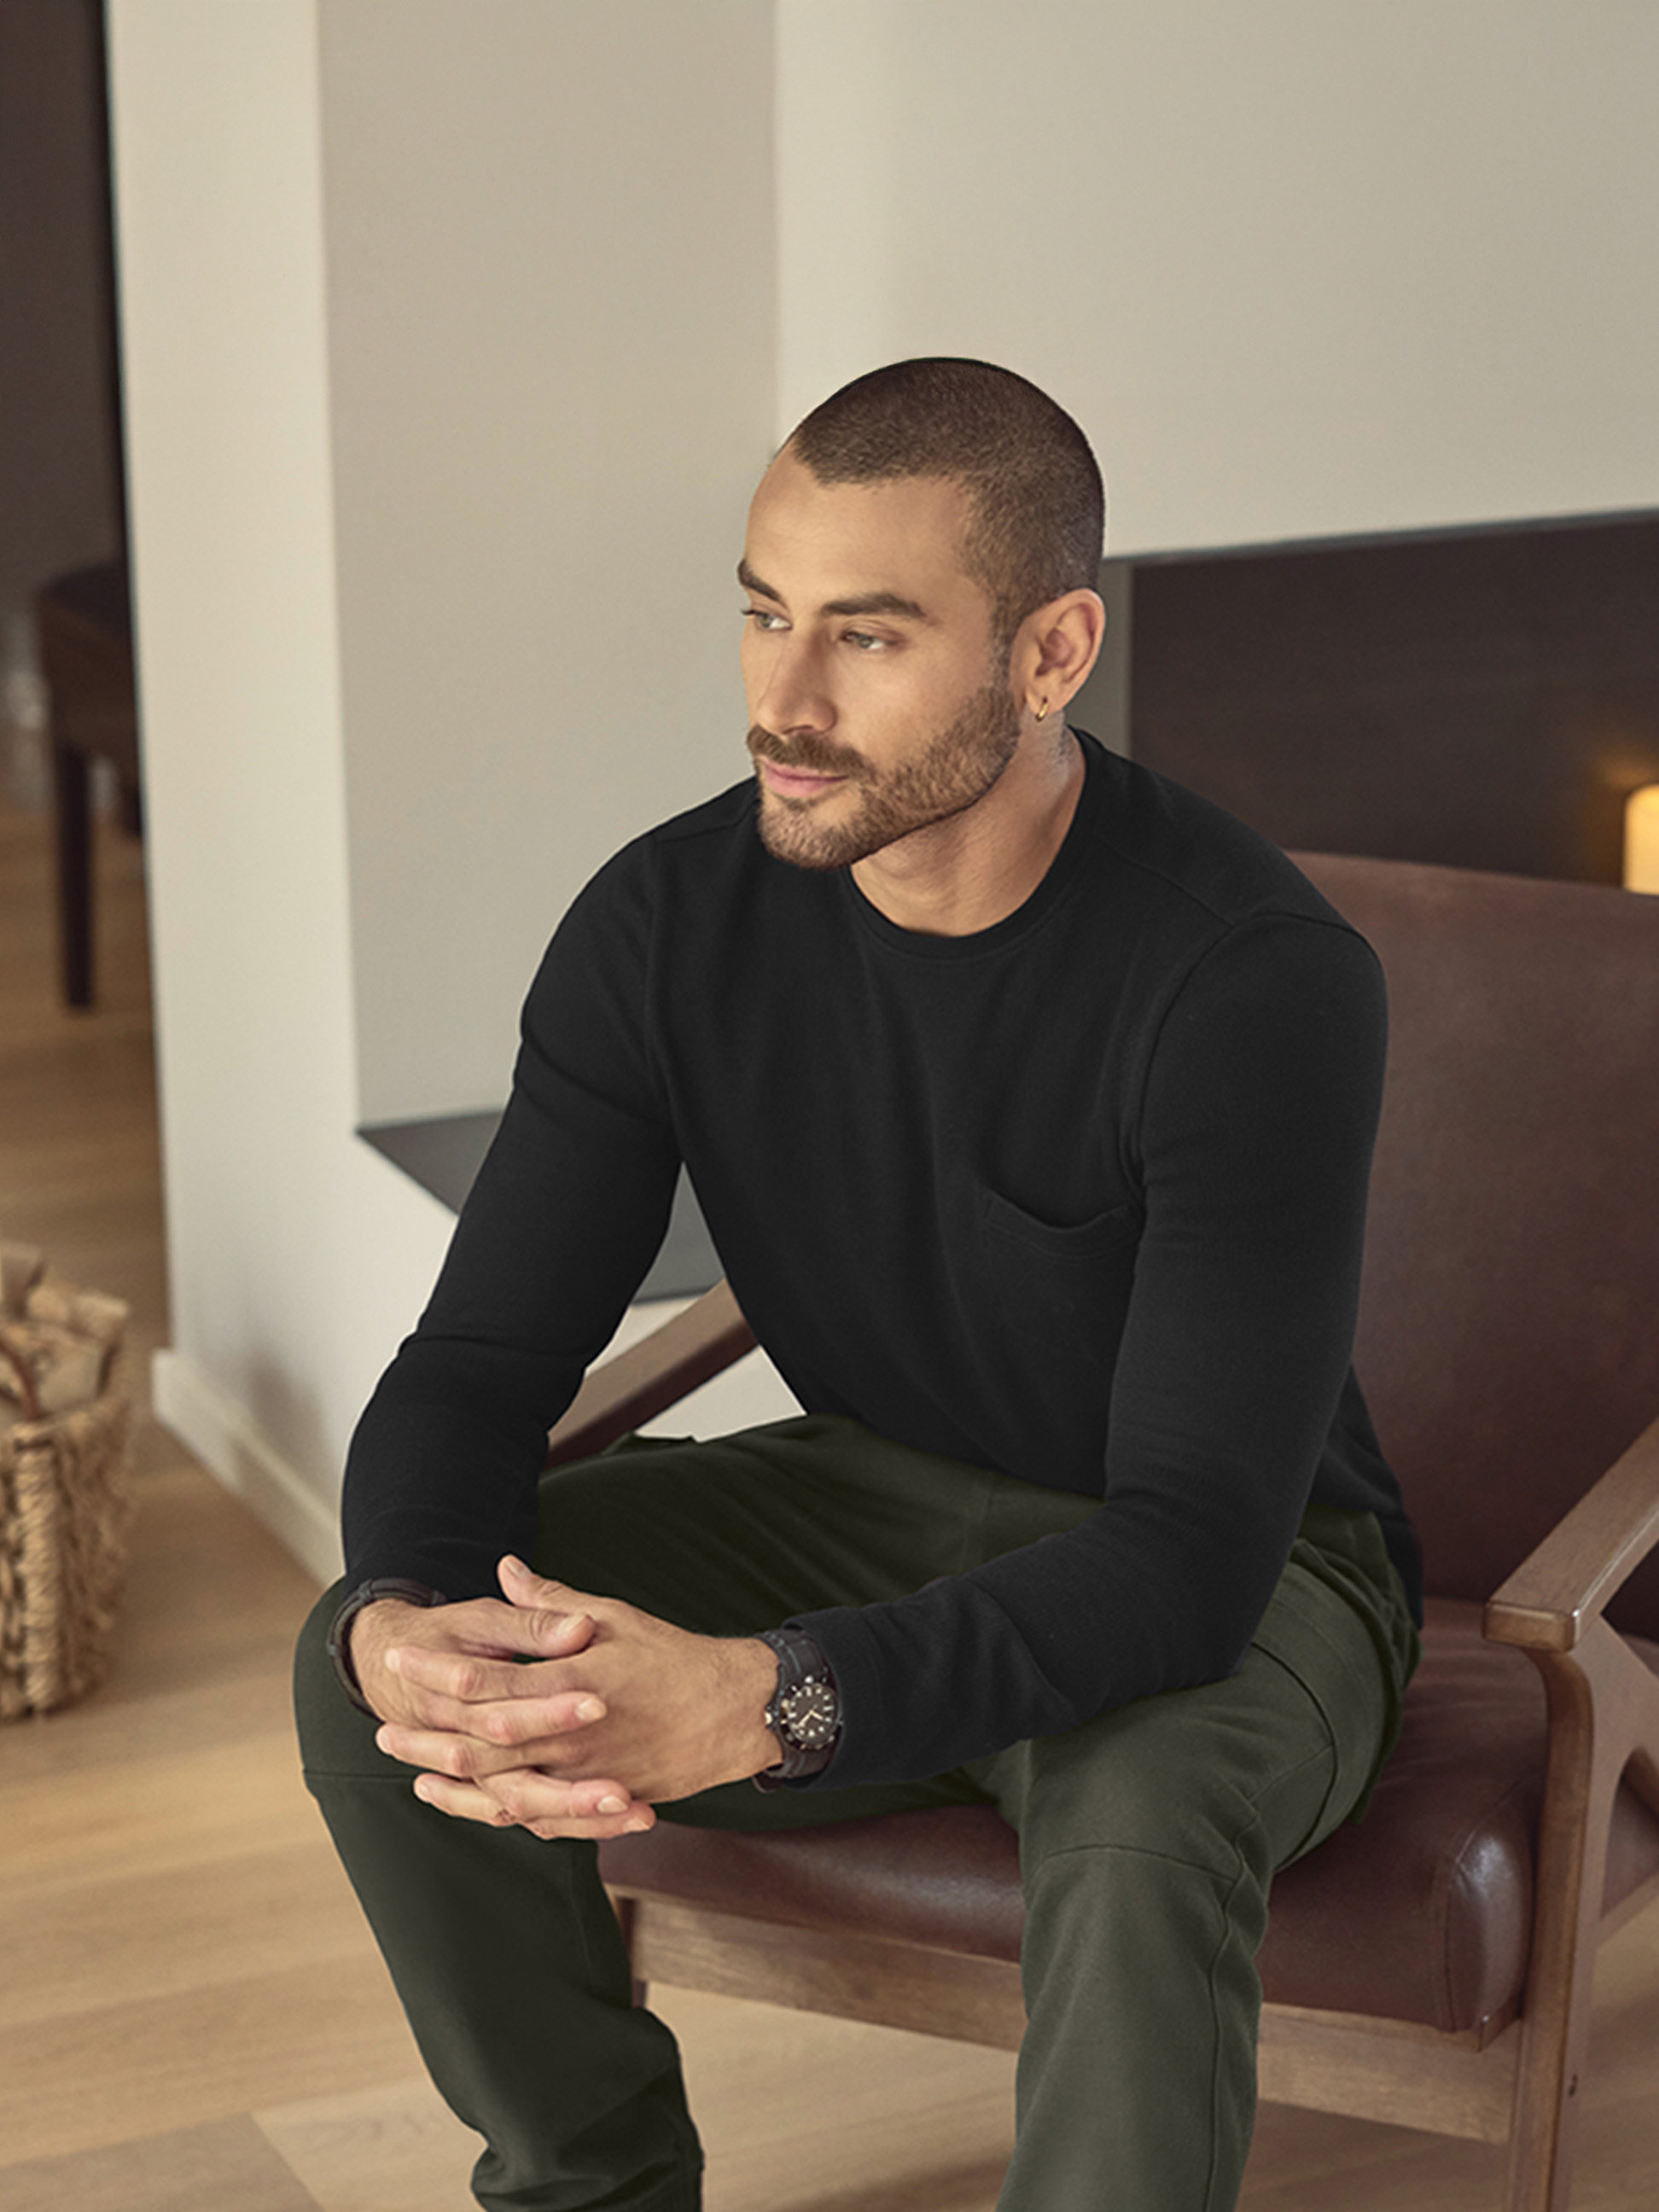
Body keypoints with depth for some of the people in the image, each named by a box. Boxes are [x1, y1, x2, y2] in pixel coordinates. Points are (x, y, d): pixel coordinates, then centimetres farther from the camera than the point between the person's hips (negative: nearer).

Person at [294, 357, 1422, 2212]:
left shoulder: (1257, 976, -28)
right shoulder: (670, 922, -12)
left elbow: (1197, 1546, -34)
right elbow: (482, 1358, -11)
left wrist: (758, 1705, -48)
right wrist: (403, 1622, -35)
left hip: (1238, 1578, -4)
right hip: (874, 1506, 5)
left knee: (1142, 1823, -40)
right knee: (369, 1670, -17)